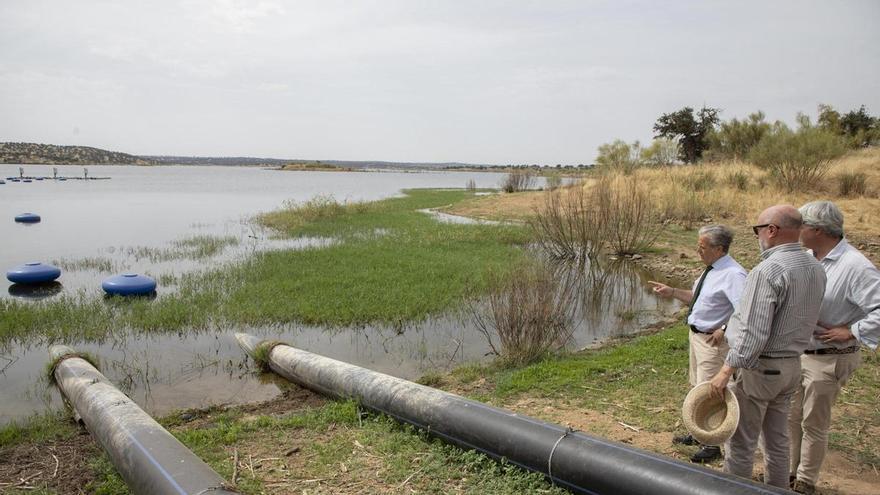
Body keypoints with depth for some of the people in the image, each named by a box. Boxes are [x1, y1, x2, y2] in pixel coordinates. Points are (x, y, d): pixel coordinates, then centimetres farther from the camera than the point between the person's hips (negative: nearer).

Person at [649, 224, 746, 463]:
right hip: (696, 335, 10)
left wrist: (724, 330, -26)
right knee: (698, 388, 22)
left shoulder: (733, 275, -24)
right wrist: (672, 292, 11)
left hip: (713, 341, -10)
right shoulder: (711, 270, 6)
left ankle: (712, 445, 19)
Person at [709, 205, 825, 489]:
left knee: (741, 441, 5)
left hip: (758, 367, -8)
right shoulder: (815, 269, 5)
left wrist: (726, 370, -19)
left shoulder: (769, 270, -22)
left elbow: (754, 332, -25)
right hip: (792, 366, 8)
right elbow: (796, 318, 12)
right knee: (777, 438, 20)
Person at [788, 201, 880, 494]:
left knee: (814, 425, 9)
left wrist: (851, 332, -20)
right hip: (794, 354, 7)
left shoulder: (855, 266, -22)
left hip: (827, 360, -7)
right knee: (791, 418, 18)